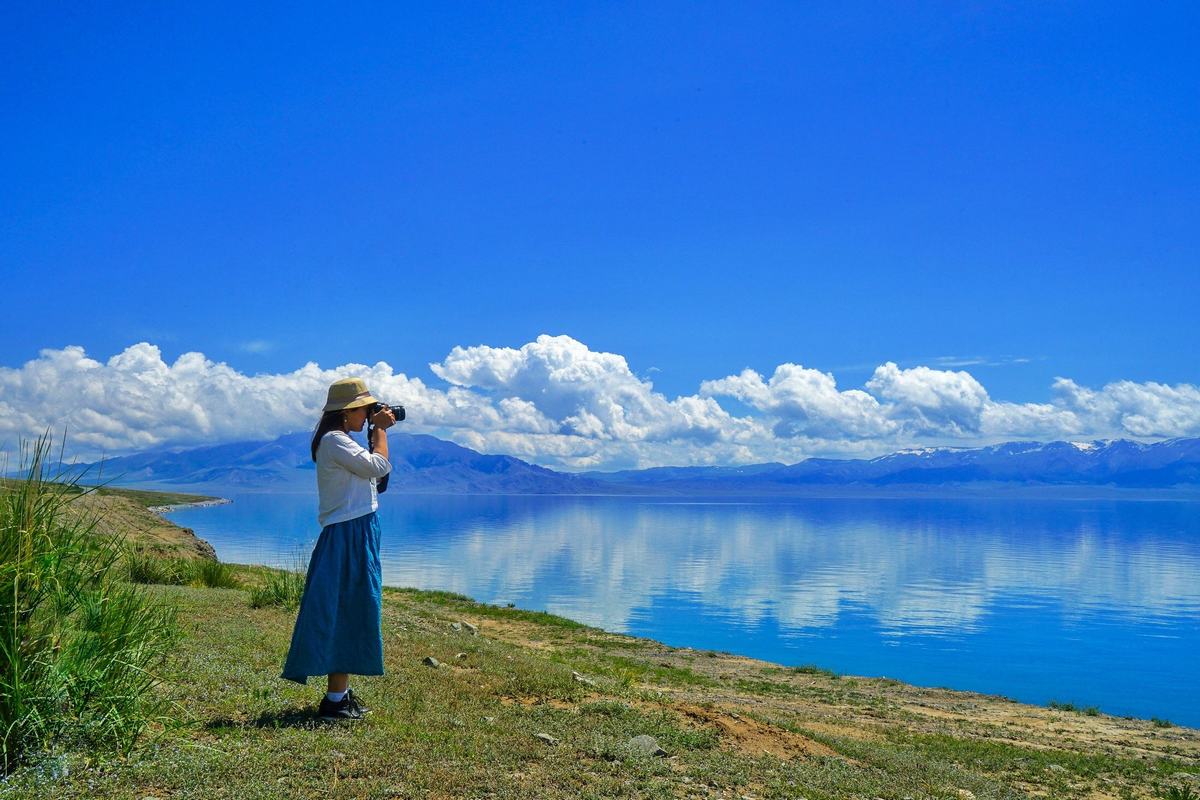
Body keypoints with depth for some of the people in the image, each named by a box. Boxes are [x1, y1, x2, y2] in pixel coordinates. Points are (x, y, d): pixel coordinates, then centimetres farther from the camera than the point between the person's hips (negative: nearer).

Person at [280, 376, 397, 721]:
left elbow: (369, 468, 23)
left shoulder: (340, 441, 18)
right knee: (347, 613, -7)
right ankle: (334, 700, -1)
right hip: (349, 535, -11)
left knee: (349, 613, 15)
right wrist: (380, 430, -8)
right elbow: (378, 466, -18)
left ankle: (341, 692, 24)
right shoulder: (334, 440, -14)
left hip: (355, 534, 11)